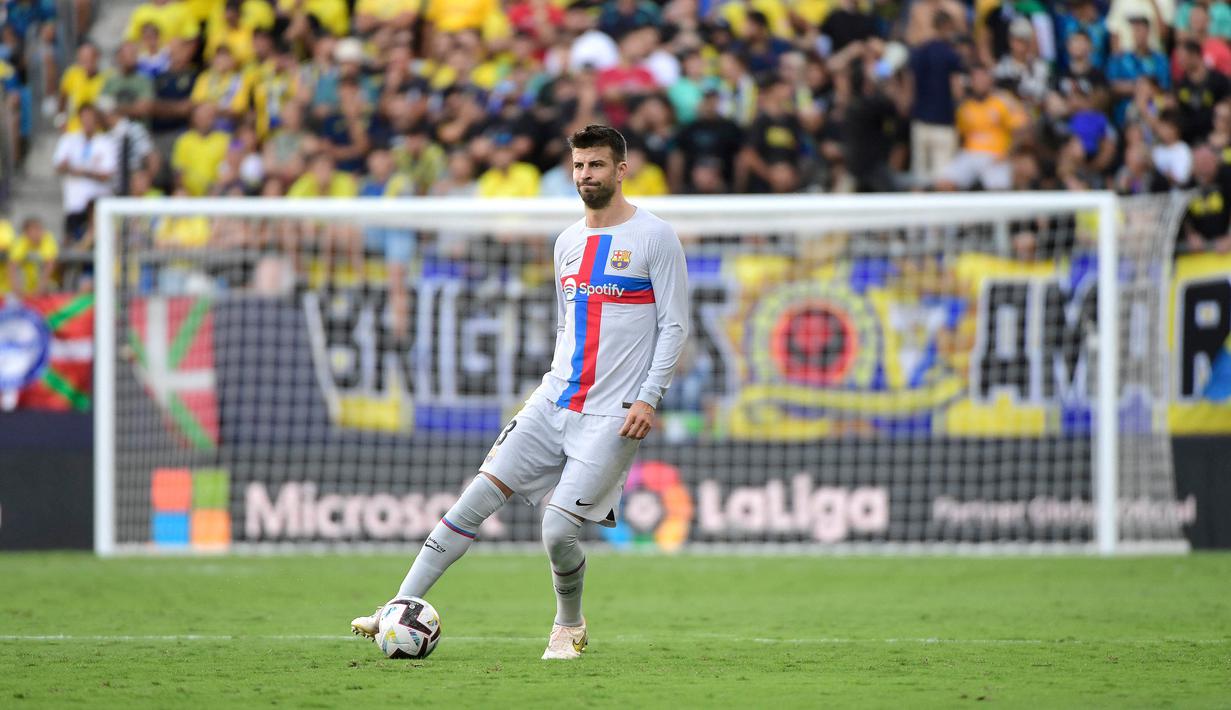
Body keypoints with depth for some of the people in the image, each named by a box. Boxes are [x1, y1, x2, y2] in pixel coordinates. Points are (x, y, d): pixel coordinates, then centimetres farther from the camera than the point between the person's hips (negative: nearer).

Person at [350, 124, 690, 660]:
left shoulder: (654, 238, -5)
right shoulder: (568, 240, 14)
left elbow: (674, 326, -6)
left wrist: (649, 398, -14)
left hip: (613, 415, -6)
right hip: (553, 402, 6)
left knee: (558, 530, -11)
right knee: (477, 499, -5)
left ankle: (569, 626, 17)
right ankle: (403, 607, -4)